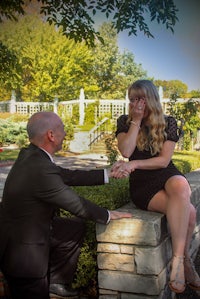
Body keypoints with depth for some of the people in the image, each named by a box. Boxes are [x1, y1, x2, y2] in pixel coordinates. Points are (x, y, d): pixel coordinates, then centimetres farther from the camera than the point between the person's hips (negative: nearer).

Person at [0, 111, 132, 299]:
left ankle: (55, 281, 28)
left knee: (76, 227, 19)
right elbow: (76, 204, -19)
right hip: (21, 247, -10)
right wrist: (108, 215, -3)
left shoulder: (30, 155, -4)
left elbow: (69, 176, 5)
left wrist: (108, 174, 7)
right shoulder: (41, 170, -32)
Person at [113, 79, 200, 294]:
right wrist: (136, 121, -11)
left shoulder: (168, 123, 4)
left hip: (167, 177, 2)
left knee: (181, 185, -37)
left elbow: (164, 160, -5)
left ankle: (177, 259, -25)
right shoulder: (124, 122, 4)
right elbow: (126, 151, -13)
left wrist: (134, 164, -15)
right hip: (142, 185, -2)